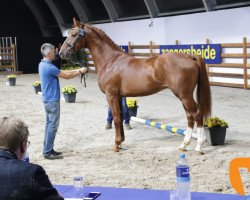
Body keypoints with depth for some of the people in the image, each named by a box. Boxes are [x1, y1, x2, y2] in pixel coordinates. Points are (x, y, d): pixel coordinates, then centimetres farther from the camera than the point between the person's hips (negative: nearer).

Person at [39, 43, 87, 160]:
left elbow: (62, 72, 16)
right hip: (52, 101, -10)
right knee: (53, 126, -4)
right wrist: (79, 71, -1)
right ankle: (48, 153, 1)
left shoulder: (43, 64, 9)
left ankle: (47, 149, 22)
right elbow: (66, 76, -14)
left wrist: (76, 71, 14)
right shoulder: (49, 67, -22)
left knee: (49, 124, 15)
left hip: (48, 100, 10)